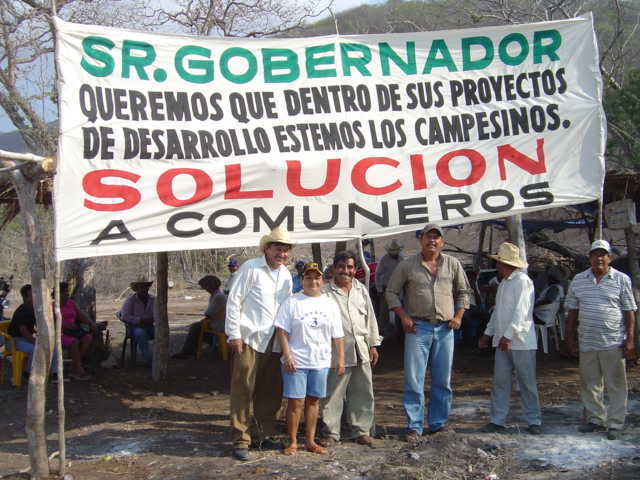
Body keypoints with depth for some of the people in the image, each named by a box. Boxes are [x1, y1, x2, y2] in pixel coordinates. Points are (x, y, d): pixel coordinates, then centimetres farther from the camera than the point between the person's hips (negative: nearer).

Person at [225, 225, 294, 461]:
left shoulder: (286, 275, 14)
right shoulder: (251, 268, -6)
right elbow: (234, 300, -7)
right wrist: (234, 334, -11)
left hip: (274, 342, 6)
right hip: (249, 339, -6)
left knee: (270, 392, 11)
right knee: (243, 389, -3)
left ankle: (264, 435, 25)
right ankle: (240, 440, 4)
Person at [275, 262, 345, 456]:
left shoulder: (330, 304, 10)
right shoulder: (292, 302, -1)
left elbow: (337, 335, 11)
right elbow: (282, 330, -5)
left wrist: (340, 359, 7)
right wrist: (287, 355, -13)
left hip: (320, 361, 3)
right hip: (296, 361, -3)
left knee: (313, 401, 10)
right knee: (295, 402, -3)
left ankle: (310, 441, 20)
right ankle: (293, 442, 8)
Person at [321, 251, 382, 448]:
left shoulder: (361, 290, 14)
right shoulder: (326, 292, -2)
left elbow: (370, 318, 17)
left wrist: (373, 344, 13)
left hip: (361, 351, 5)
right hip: (337, 352, -5)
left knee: (363, 392, 8)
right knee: (333, 394, 0)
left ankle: (361, 431, 20)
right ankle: (331, 433, 10)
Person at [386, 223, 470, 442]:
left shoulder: (452, 264, 7)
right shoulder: (407, 265, 0)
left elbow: (463, 291, 16)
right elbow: (391, 292, 5)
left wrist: (458, 316, 3)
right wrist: (403, 317, -5)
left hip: (445, 328, 3)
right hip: (418, 327, -3)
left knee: (443, 380, 9)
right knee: (414, 380, -3)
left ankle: (439, 422, 22)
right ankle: (414, 426, 4)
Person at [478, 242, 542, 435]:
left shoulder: (522, 281, -10)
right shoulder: (503, 283, 18)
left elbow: (521, 312, -18)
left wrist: (508, 335, -22)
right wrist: (488, 333, 24)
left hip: (522, 342, -8)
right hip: (503, 342, 8)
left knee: (527, 384, 1)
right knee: (500, 382, 5)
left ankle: (533, 421, 10)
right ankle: (497, 421, 9)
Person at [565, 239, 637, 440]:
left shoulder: (622, 280, 2)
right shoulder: (578, 280, 10)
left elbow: (630, 312, 1)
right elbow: (572, 311, 13)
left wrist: (630, 340, -6)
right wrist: (571, 338, 9)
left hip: (613, 342, -3)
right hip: (587, 342, 4)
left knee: (616, 385, 0)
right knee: (589, 384, 11)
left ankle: (615, 424, 8)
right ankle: (596, 419, 24)